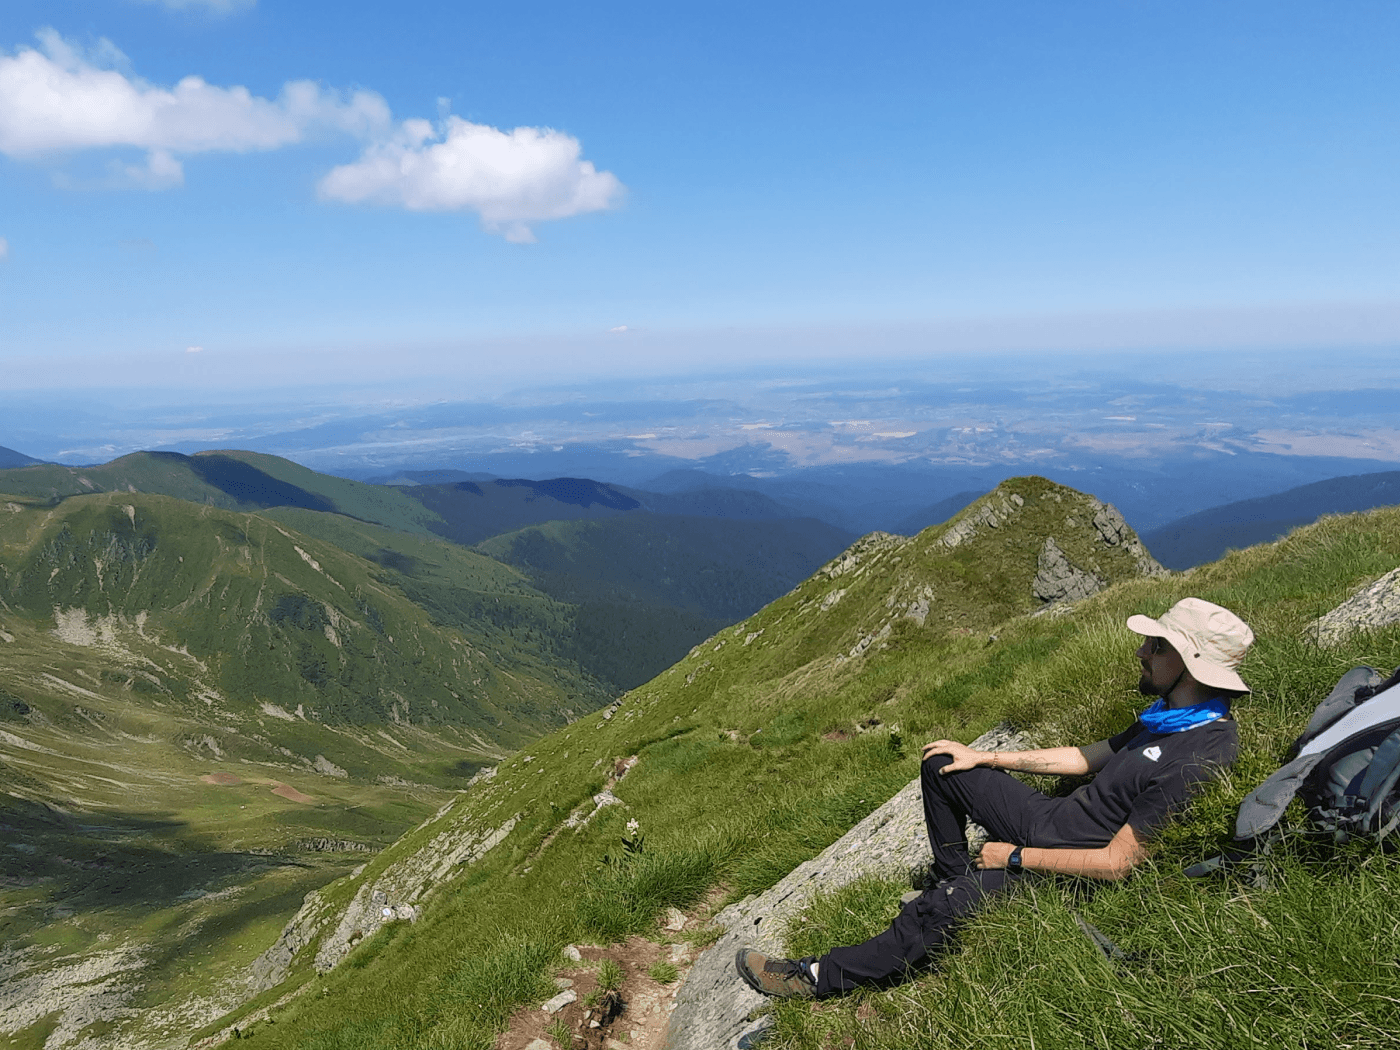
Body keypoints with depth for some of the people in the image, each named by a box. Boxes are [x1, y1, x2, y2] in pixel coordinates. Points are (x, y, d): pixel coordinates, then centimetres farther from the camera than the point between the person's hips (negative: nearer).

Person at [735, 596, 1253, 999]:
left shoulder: (1197, 759, -30)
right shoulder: (1171, 712, 1)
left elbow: (1116, 864, -27)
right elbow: (1092, 756, 12)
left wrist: (1016, 857, -16)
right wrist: (984, 757, 11)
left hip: (1071, 871, -9)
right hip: (1051, 816, 9)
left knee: (937, 909, -21)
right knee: (940, 766, 10)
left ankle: (820, 977, -6)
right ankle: (957, 881, 23)